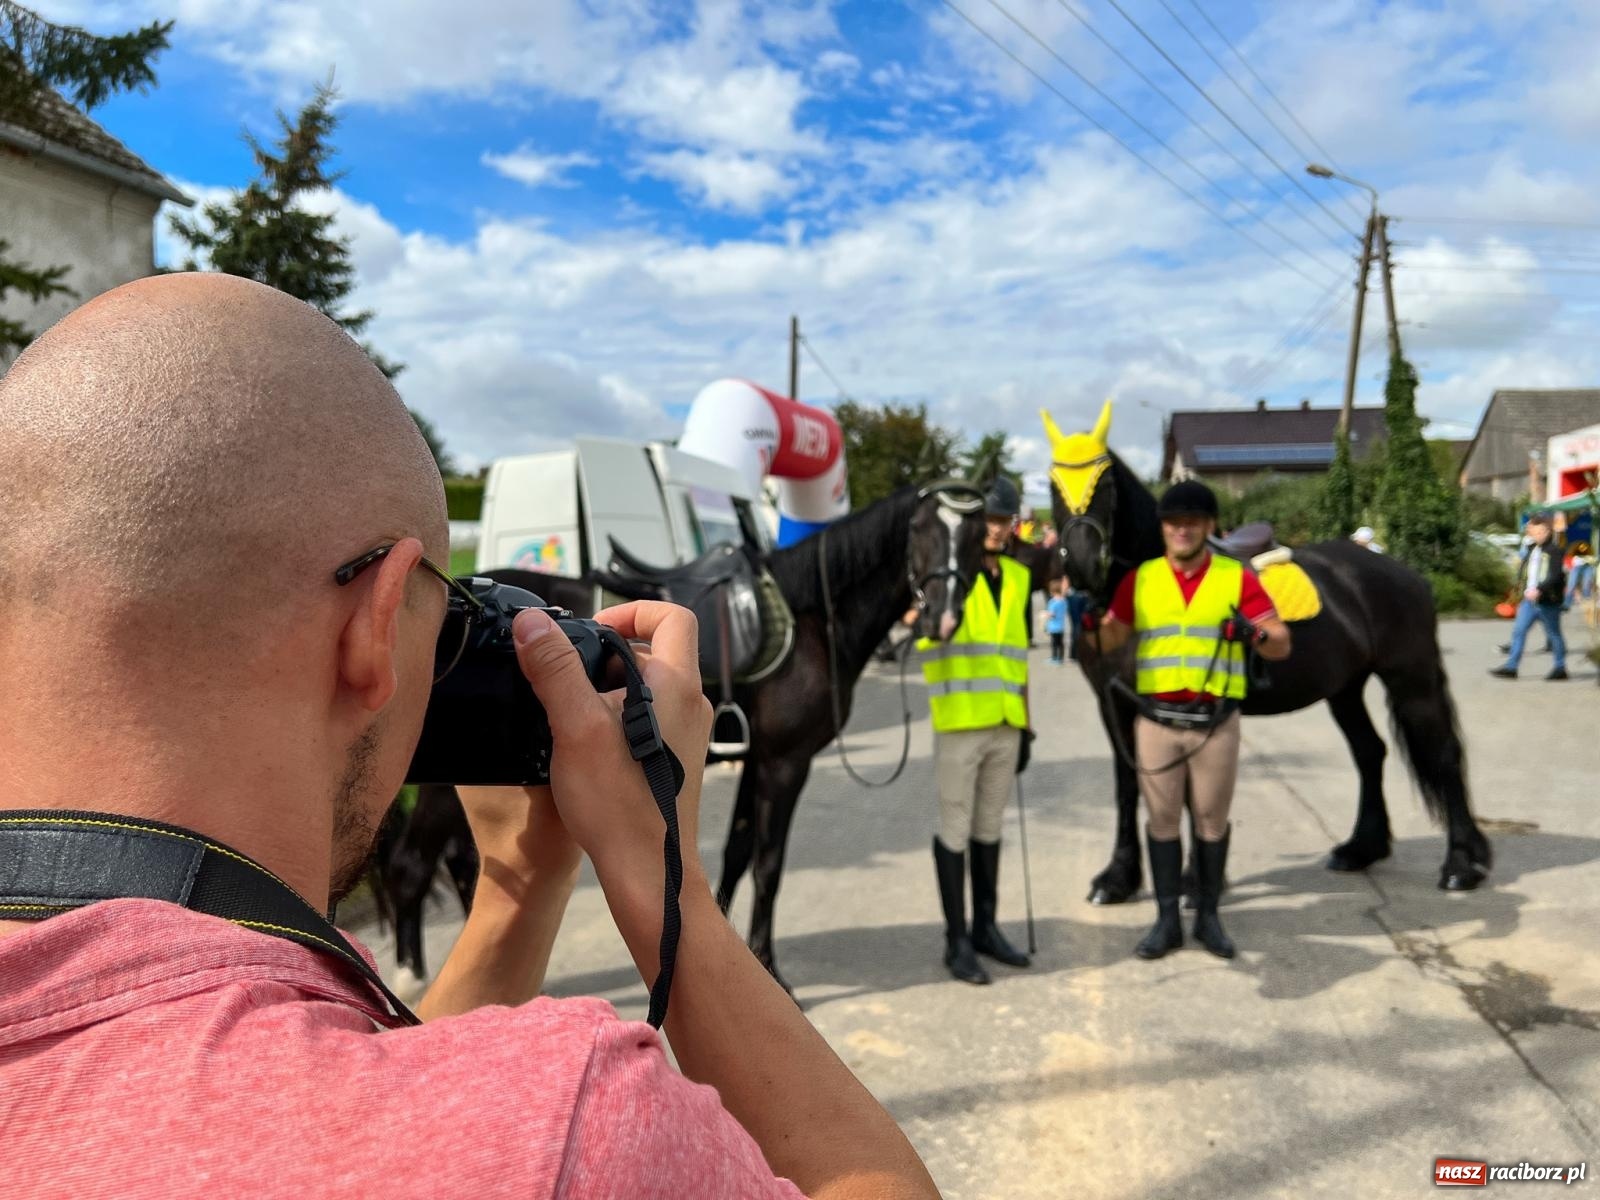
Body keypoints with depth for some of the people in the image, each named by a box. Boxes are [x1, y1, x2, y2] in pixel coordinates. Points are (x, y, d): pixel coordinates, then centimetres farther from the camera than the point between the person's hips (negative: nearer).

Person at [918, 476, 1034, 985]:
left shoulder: (1018, 578, 12)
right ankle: (956, 940, 13)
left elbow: (1020, 657, 17)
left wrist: (1027, 726, 16)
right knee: (955, 832, 3)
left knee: (989, 829, 16)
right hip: (959, 725, -5)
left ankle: (985, 928, 29)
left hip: (1005, 727, 6)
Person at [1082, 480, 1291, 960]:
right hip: (1157, 720, 1)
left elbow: (1281, 644, -3)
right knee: (1162, 820, 8)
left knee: (1212, 821, 9)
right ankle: (1167, 919, 18)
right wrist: (1092, 620, -13)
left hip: (1216, 722, -1)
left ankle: (1208, 915, 24)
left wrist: (1255, 634, -25)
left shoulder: (1238, 578, 0)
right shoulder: (1140, 579, 5)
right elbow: (1110, 640, 9)